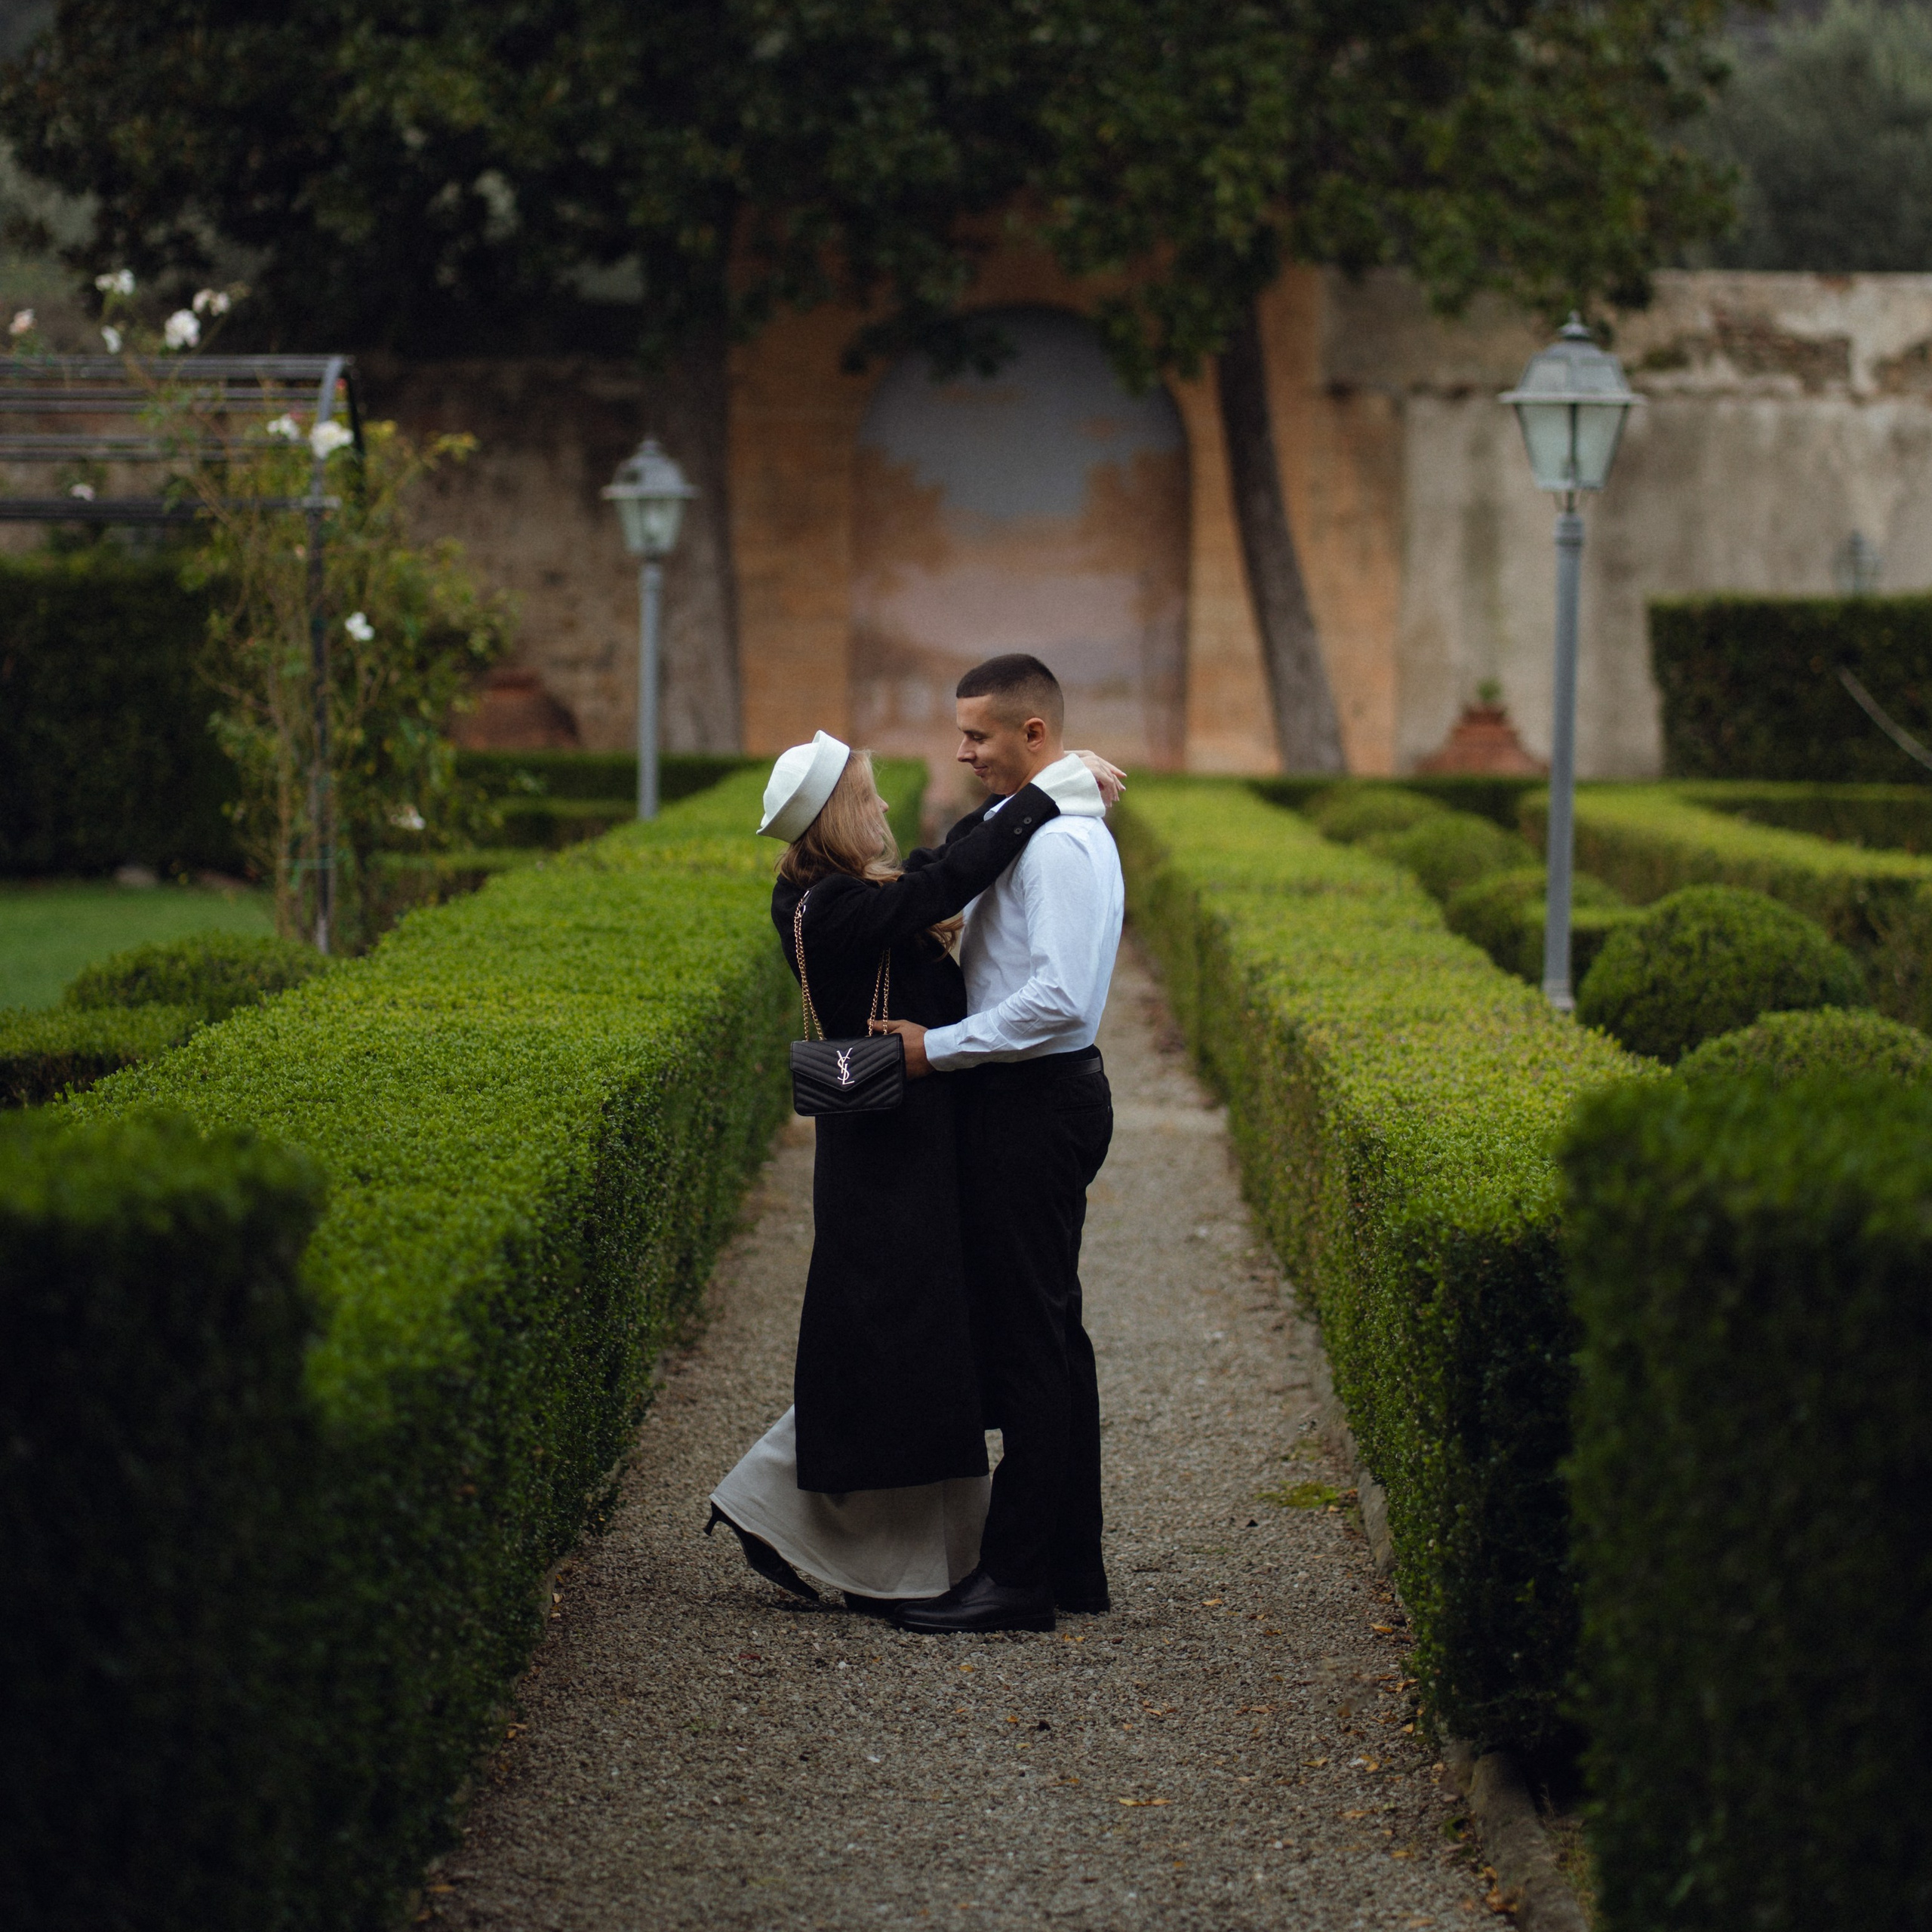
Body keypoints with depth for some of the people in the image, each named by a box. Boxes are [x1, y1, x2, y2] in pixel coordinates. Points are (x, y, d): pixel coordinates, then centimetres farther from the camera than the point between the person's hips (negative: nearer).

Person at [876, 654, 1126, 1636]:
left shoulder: (1059, 843, -18)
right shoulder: (1018, 827, 15)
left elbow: (1060, 999, -26)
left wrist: (936, 1047, -20)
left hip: (1033, 1104, -11)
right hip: (1033, 1100, 11)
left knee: (1026, 1339, -7)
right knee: (1048, 1333, 14)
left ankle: (1015, 1578, -4)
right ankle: (1071, 1562, 21)